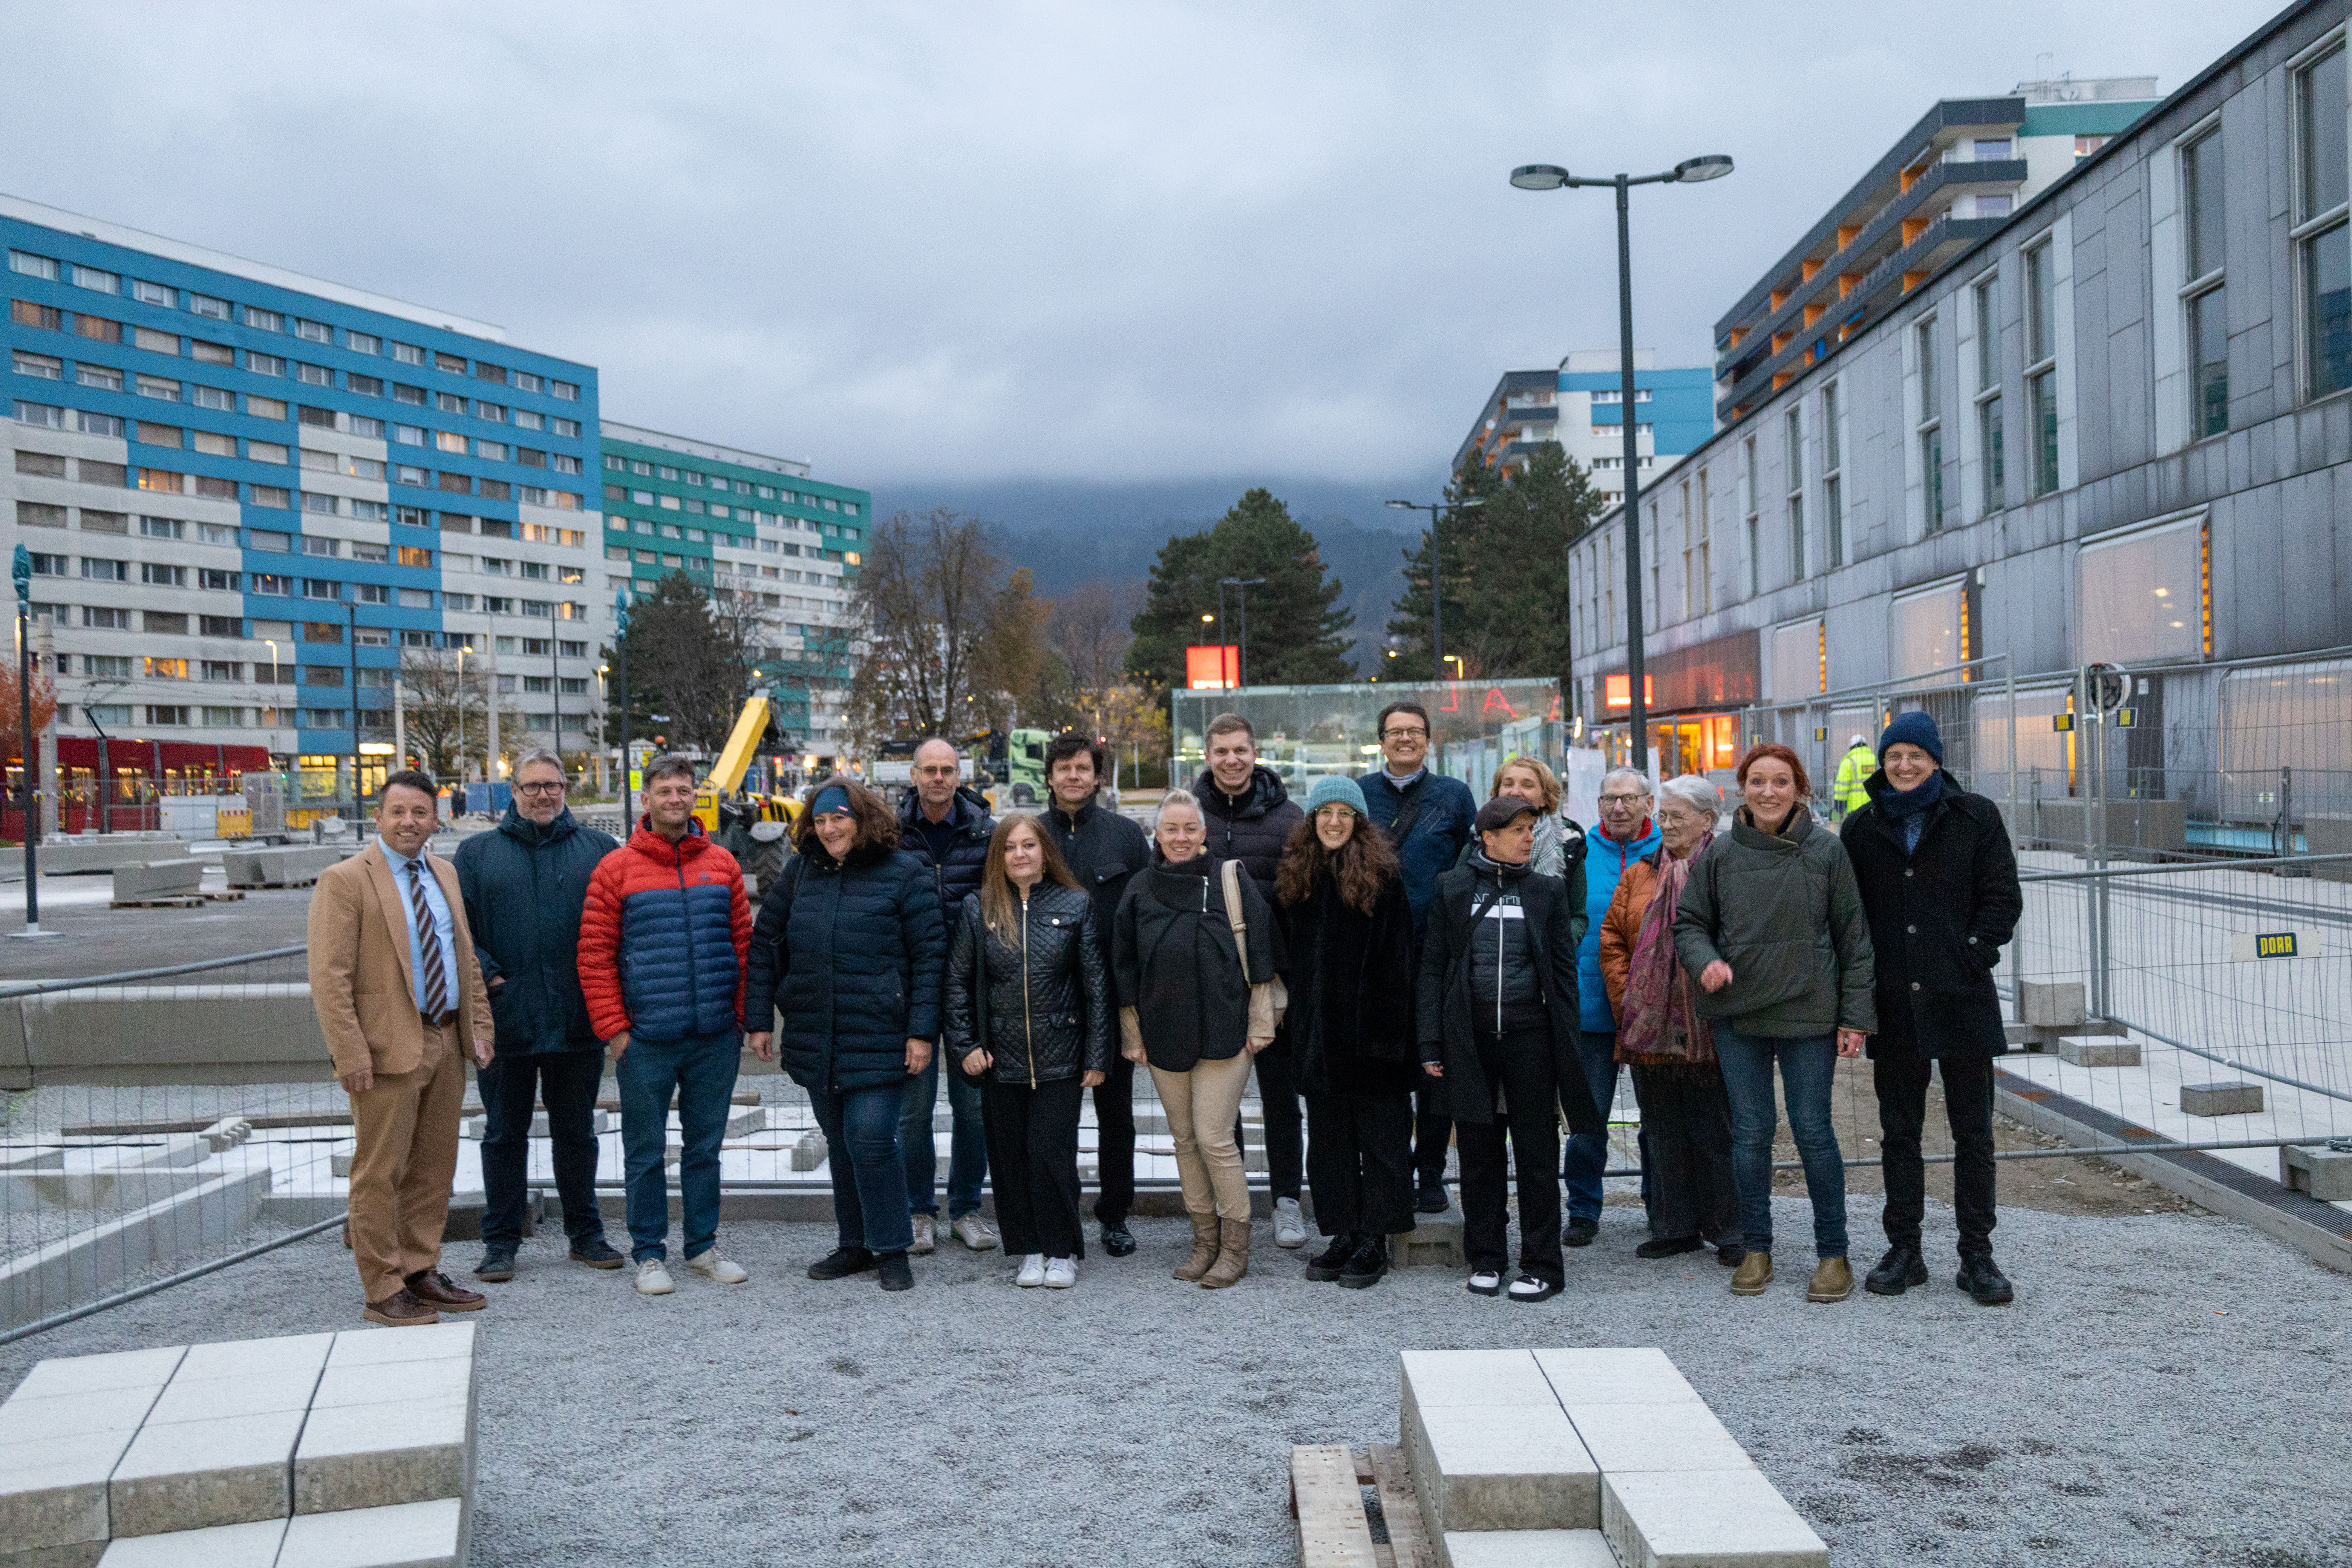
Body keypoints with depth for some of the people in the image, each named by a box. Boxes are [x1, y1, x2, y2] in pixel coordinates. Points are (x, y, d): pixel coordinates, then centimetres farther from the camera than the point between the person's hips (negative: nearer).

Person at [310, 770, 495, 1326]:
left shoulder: (445, 874, 14)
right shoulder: (345, 881, -8)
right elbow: (330, 978, -12)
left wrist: (481, 1025, 10)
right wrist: (351, 1056, -18)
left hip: (447, 1043, 7)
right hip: (389, 1047, -7)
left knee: (433, 1167, 12)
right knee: (381, 1173, 0)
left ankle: (421, 1274, 23)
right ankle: (383, 1291, 8)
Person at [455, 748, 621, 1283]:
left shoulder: (599, 850, 6)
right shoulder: (477, 853, 6)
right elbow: (456, 926, 2)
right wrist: (487, 975, -9)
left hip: (578, 1022, 0)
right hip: (505, 1019, 0)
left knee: (576, 1131, 12)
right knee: (504, 1133, 9)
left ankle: (585, 1234, 24)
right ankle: (500, 1242, 19)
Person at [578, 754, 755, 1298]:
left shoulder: (721, 864, 7)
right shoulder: (616, 869, -2)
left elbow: (743, 943, 10)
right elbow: (595, 956, -3)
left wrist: (742, 1017, 6)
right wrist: (613, 1029, -7)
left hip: (715, 1038, 3)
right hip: (646, 1041, -2)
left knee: (705, 1146, 12)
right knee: (646, 1152, 6)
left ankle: (704, 1245, 24)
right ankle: (648, 1253, 18)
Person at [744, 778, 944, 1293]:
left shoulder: (904, 874, -4)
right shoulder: (801, 872, 9)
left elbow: (929, 955, -6)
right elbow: (765, 943, 13)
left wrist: (922, 1031, -12)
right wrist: (760, 1019, 8)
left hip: (877, 1040, -5)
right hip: (814, 1039, 5)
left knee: (871, 1141, -10)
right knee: (840, 1145, 13)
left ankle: (891, 1251, 4)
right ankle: (855, 1245, 26)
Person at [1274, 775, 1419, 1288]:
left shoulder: (1382, 875, -7)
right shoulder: (1295, 877, 9)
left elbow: (1397, 959, -9)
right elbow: (1286, 955, 13)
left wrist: (1393, 1028, -14)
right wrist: (1291, 1018, 7)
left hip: (1369, 1030, -5)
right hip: (1318, 1031, 6)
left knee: (1380, 1135, 2)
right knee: (1328, 1137, 11)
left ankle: (1374, 1241, 9)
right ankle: (1343, 1235, 20)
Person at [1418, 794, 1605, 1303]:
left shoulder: (1547, 890, 8)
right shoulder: (1453, 888, 7)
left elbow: (1564, 969, 8)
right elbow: (1433, 967, 6)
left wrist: (1567, 1045, 1)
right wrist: (1432, 1044, -1)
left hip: (1530, 1034, 0)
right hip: (1471, 1037, 0)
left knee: (1537, 1154, 2)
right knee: (1479, 1153, 7)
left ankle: (1541, 1265, 10)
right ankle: (1486, 1259, 19)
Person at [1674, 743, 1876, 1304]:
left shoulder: (1827, 850, -2)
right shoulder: (1720, 853, 2)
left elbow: (1853, 937, 2)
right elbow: (1688, 922, 11)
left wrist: (1856, 1015, -1)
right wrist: (1705, 959, -11)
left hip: (1808, 1013, -2)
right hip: (1737, 1014, 2)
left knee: (1814, 1133, 1)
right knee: (1750, 1133, 7)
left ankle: (1833, 1253, 15)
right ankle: (1756, 1249, 20)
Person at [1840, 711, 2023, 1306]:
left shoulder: (1977, 818, 0)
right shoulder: (1862, 828, 7)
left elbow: (2004, 897, 0)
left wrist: (1973, 952, -12)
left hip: (1962, 998, -2)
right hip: (1895, 1005, 2)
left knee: (1973, 1132, 4)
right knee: (1899, 1131, 10)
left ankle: (1977, 1255, 13)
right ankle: (1903, 1251, 19)